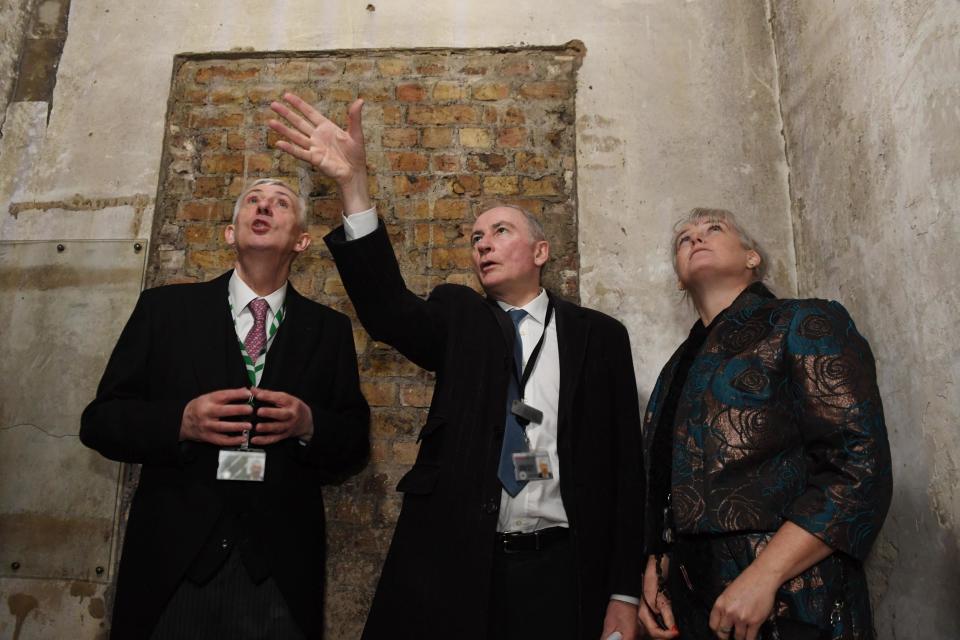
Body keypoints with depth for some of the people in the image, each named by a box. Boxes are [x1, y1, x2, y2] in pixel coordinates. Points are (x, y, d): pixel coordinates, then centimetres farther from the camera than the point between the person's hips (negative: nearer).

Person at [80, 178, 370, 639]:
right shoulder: (164, 307, 3)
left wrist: (308, 424, -16)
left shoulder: (330, 329, 4)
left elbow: (355, 445, 5)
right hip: (172, 560, 0)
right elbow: (99, 420, 3)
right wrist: (181, 421, -16)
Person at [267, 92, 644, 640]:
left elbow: (626, 463, 2)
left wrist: (625, 594, -2)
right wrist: (353, 183, -25)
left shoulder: (601, 336, 4)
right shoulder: (458, 315, 7)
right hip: (453, 561, 1)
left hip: (557, 570, 0)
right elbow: (388, 308, -14)